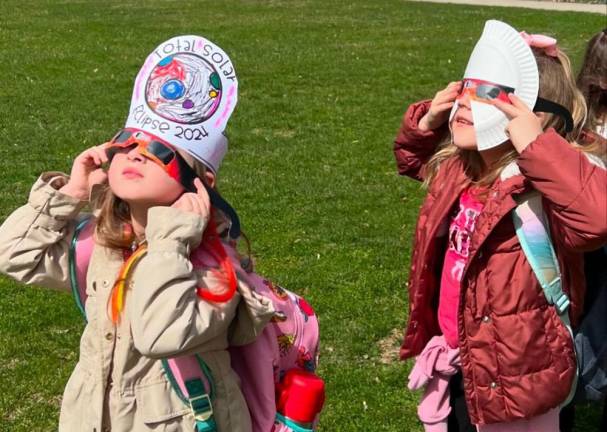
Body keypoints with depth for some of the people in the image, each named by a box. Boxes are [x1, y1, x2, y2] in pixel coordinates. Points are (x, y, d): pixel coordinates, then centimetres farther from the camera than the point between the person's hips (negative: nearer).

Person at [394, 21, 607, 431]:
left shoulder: (544, 188, -27)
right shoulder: (458, 168, -3)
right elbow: (412, 158, 20)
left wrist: (537, 146, -43)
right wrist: (426, 121, -1)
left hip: (510, 376, -7)